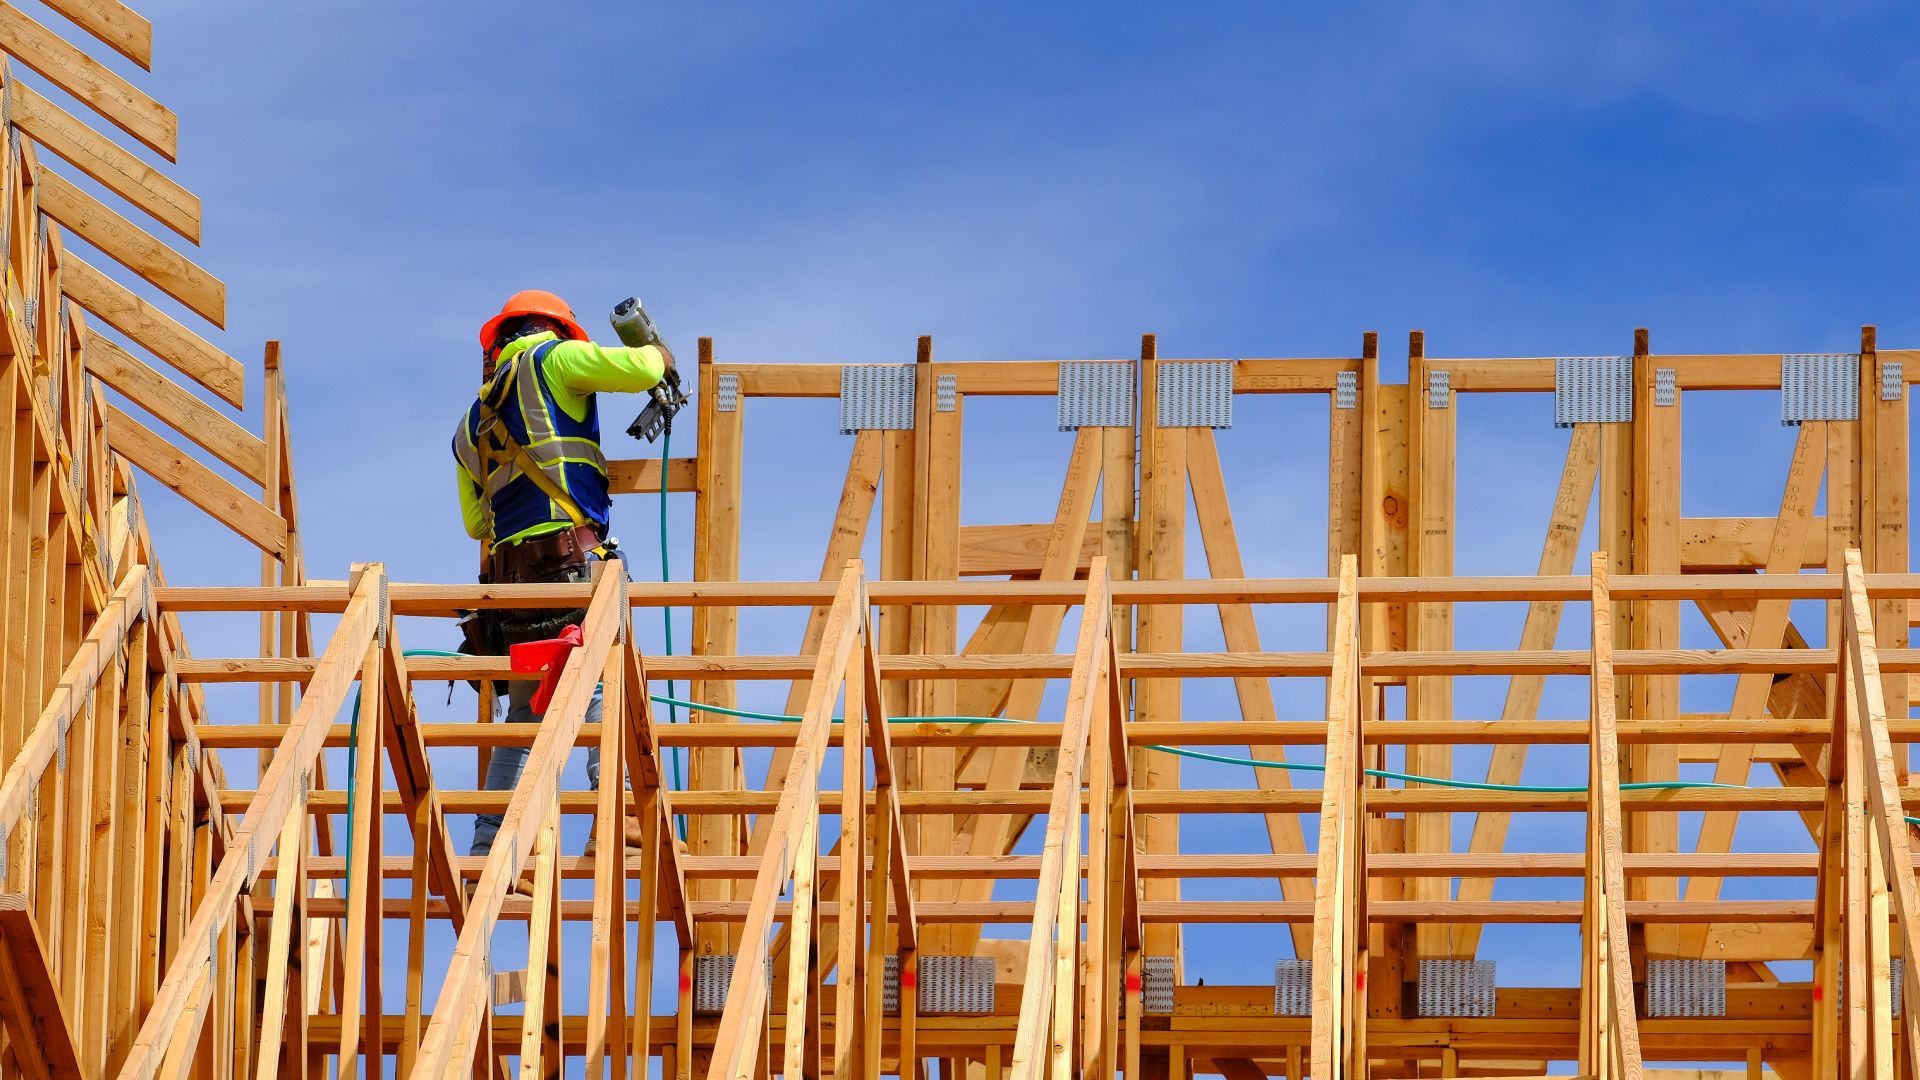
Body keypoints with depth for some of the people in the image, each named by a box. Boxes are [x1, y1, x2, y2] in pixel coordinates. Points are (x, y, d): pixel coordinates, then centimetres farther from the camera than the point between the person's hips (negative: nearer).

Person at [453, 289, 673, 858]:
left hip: (507, 568, 7)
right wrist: (656, 353, 19)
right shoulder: (550, 360, 6)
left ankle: (488, 844, 8)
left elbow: (474, 522, 30)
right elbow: (638, 370, -5)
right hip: (571, 557, -7)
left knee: (525, 714, 11)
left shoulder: (472, 425, 26)